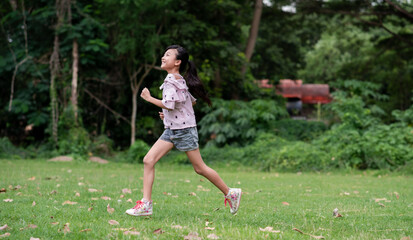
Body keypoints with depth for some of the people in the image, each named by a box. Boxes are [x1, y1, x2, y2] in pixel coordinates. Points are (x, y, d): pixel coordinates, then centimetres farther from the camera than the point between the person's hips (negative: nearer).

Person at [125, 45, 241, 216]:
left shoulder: (172, 80, -15)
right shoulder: (179, 80, 13)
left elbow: (169, 104, -28)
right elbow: (192, 101, 21)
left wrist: (149, 98, -17)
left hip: (184, 130, -9)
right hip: (171, 130, 9)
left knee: (200, 168, 0)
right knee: (148, 160, -3)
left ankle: (230, 193, 16)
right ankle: (146, 204, -5)